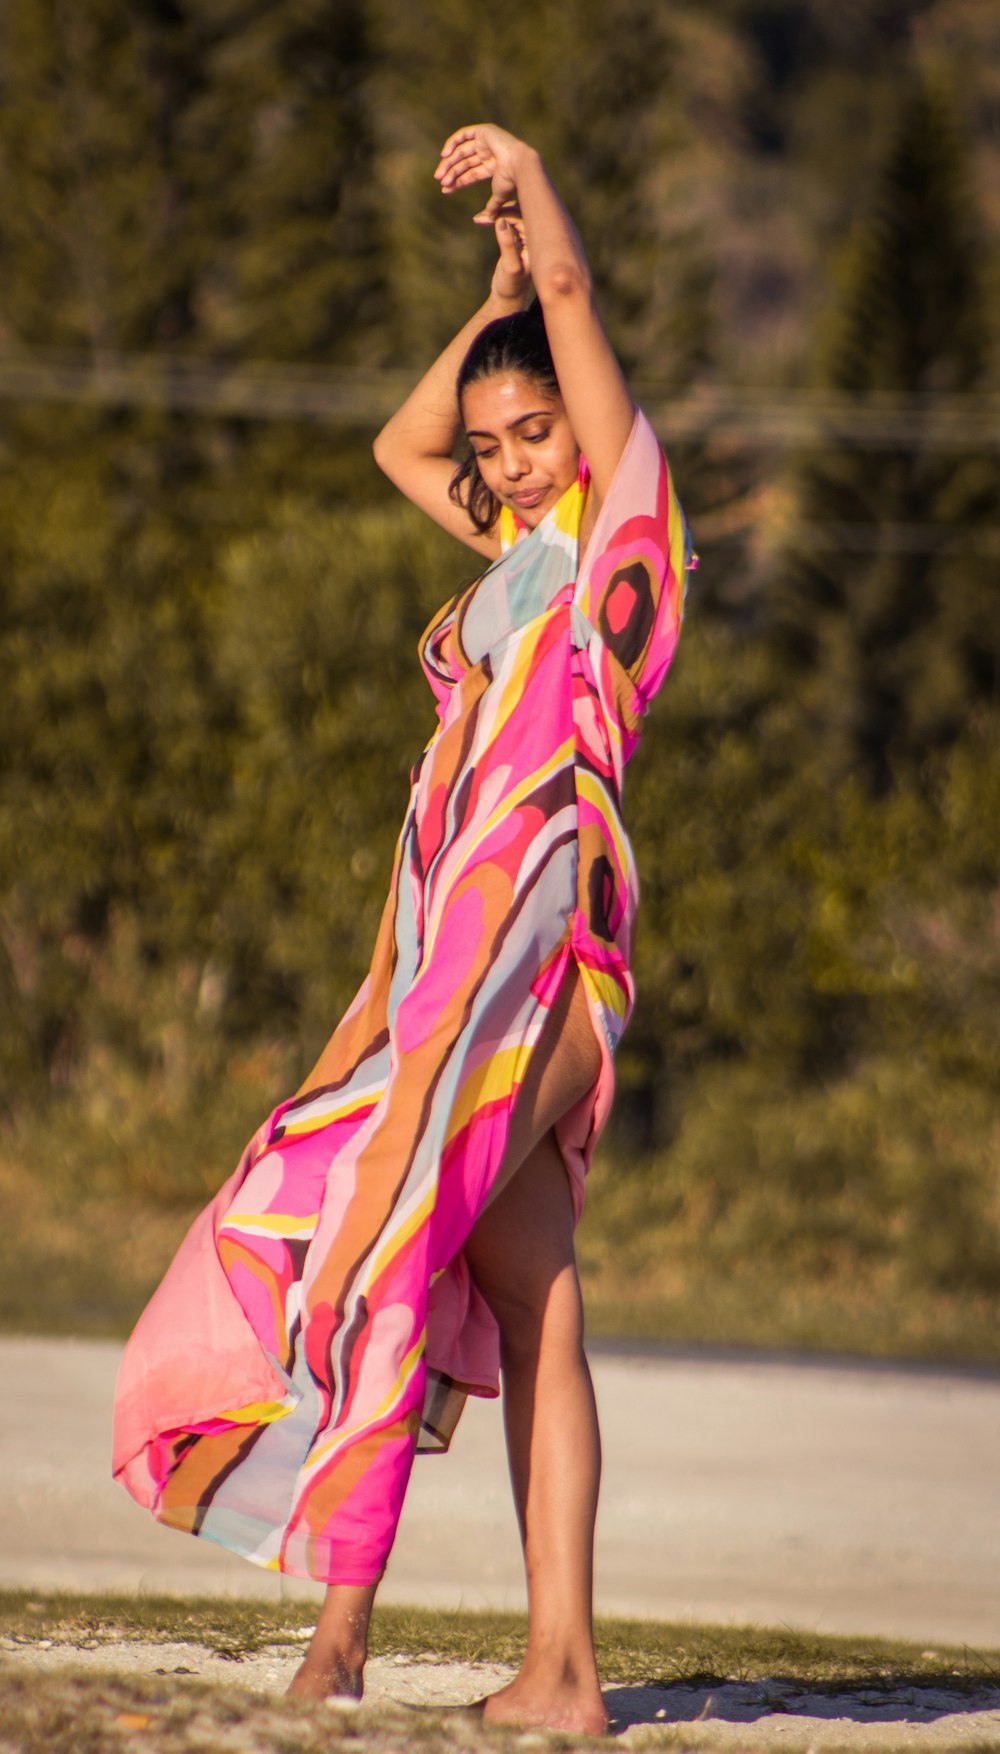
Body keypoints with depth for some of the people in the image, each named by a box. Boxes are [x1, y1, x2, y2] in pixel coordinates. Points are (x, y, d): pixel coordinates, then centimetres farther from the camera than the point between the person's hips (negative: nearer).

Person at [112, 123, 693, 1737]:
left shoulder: (622, 514, 1)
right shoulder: (522, 550, 22)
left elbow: (576, 294, -4)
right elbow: (400, 447, 37)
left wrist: (523, 168, 10)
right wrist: (494, 293, 28)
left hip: (538, 935, -8)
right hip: (462, 943, 8)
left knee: (391, 1230, -17)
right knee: (529, 1312, 2)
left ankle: (347, 1604, -19)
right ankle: (563, 1665, -2)